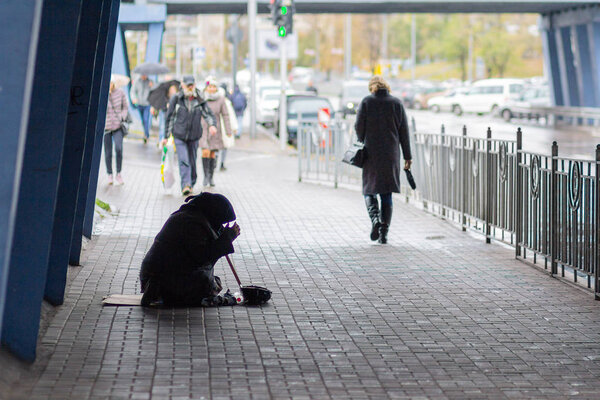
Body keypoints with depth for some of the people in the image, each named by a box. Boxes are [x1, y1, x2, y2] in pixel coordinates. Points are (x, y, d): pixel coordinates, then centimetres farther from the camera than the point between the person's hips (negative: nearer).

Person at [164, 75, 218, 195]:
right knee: (183, 161, -16)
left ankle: (191, 183, 29)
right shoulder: (176, 99, -3)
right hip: (179, 136, -2)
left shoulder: (200, 100, 0)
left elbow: (208, 114, 0)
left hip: (194, 136, 2)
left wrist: (212, 125, -23)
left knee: (192, 162, 10)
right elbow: (170, 118, 3)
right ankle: (185, 185, -25)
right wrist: (166, 136, 4)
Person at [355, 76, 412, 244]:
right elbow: (404, 131, 3)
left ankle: (375, 219, -18)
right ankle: (384, 233, 5)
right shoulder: (396, 103, 3)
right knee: (387, 194, 9)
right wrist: (407, 156, 7)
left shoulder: (366, 102, -3)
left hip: (371, 154, -2)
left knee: (369, 191, 10)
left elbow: (359, 127, -5)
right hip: (391, 154, 2)